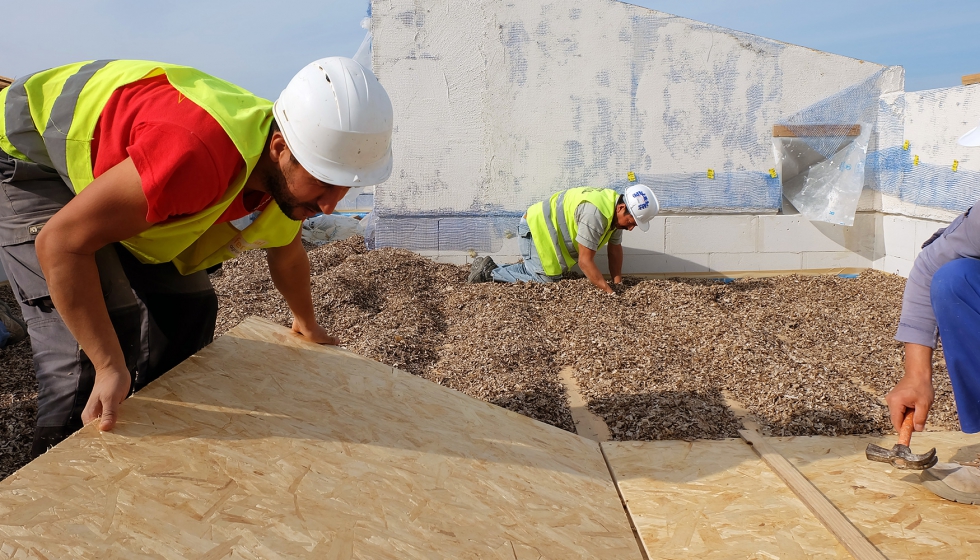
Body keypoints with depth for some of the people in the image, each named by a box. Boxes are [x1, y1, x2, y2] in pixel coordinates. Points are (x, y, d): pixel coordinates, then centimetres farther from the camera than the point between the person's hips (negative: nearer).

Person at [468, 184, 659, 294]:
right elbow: (585, 260, -29)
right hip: (536, 228, -10)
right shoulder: (595, 213, -33)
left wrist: (618, 283, 1)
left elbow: (615, 249, 7)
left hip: (544, 226, 10)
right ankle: (490, 272, -1)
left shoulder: (616, 209, -2)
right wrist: (610, 292, -25)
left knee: (552, 273, 10)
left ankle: (492, 268, 16)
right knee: (545, 280, -10)